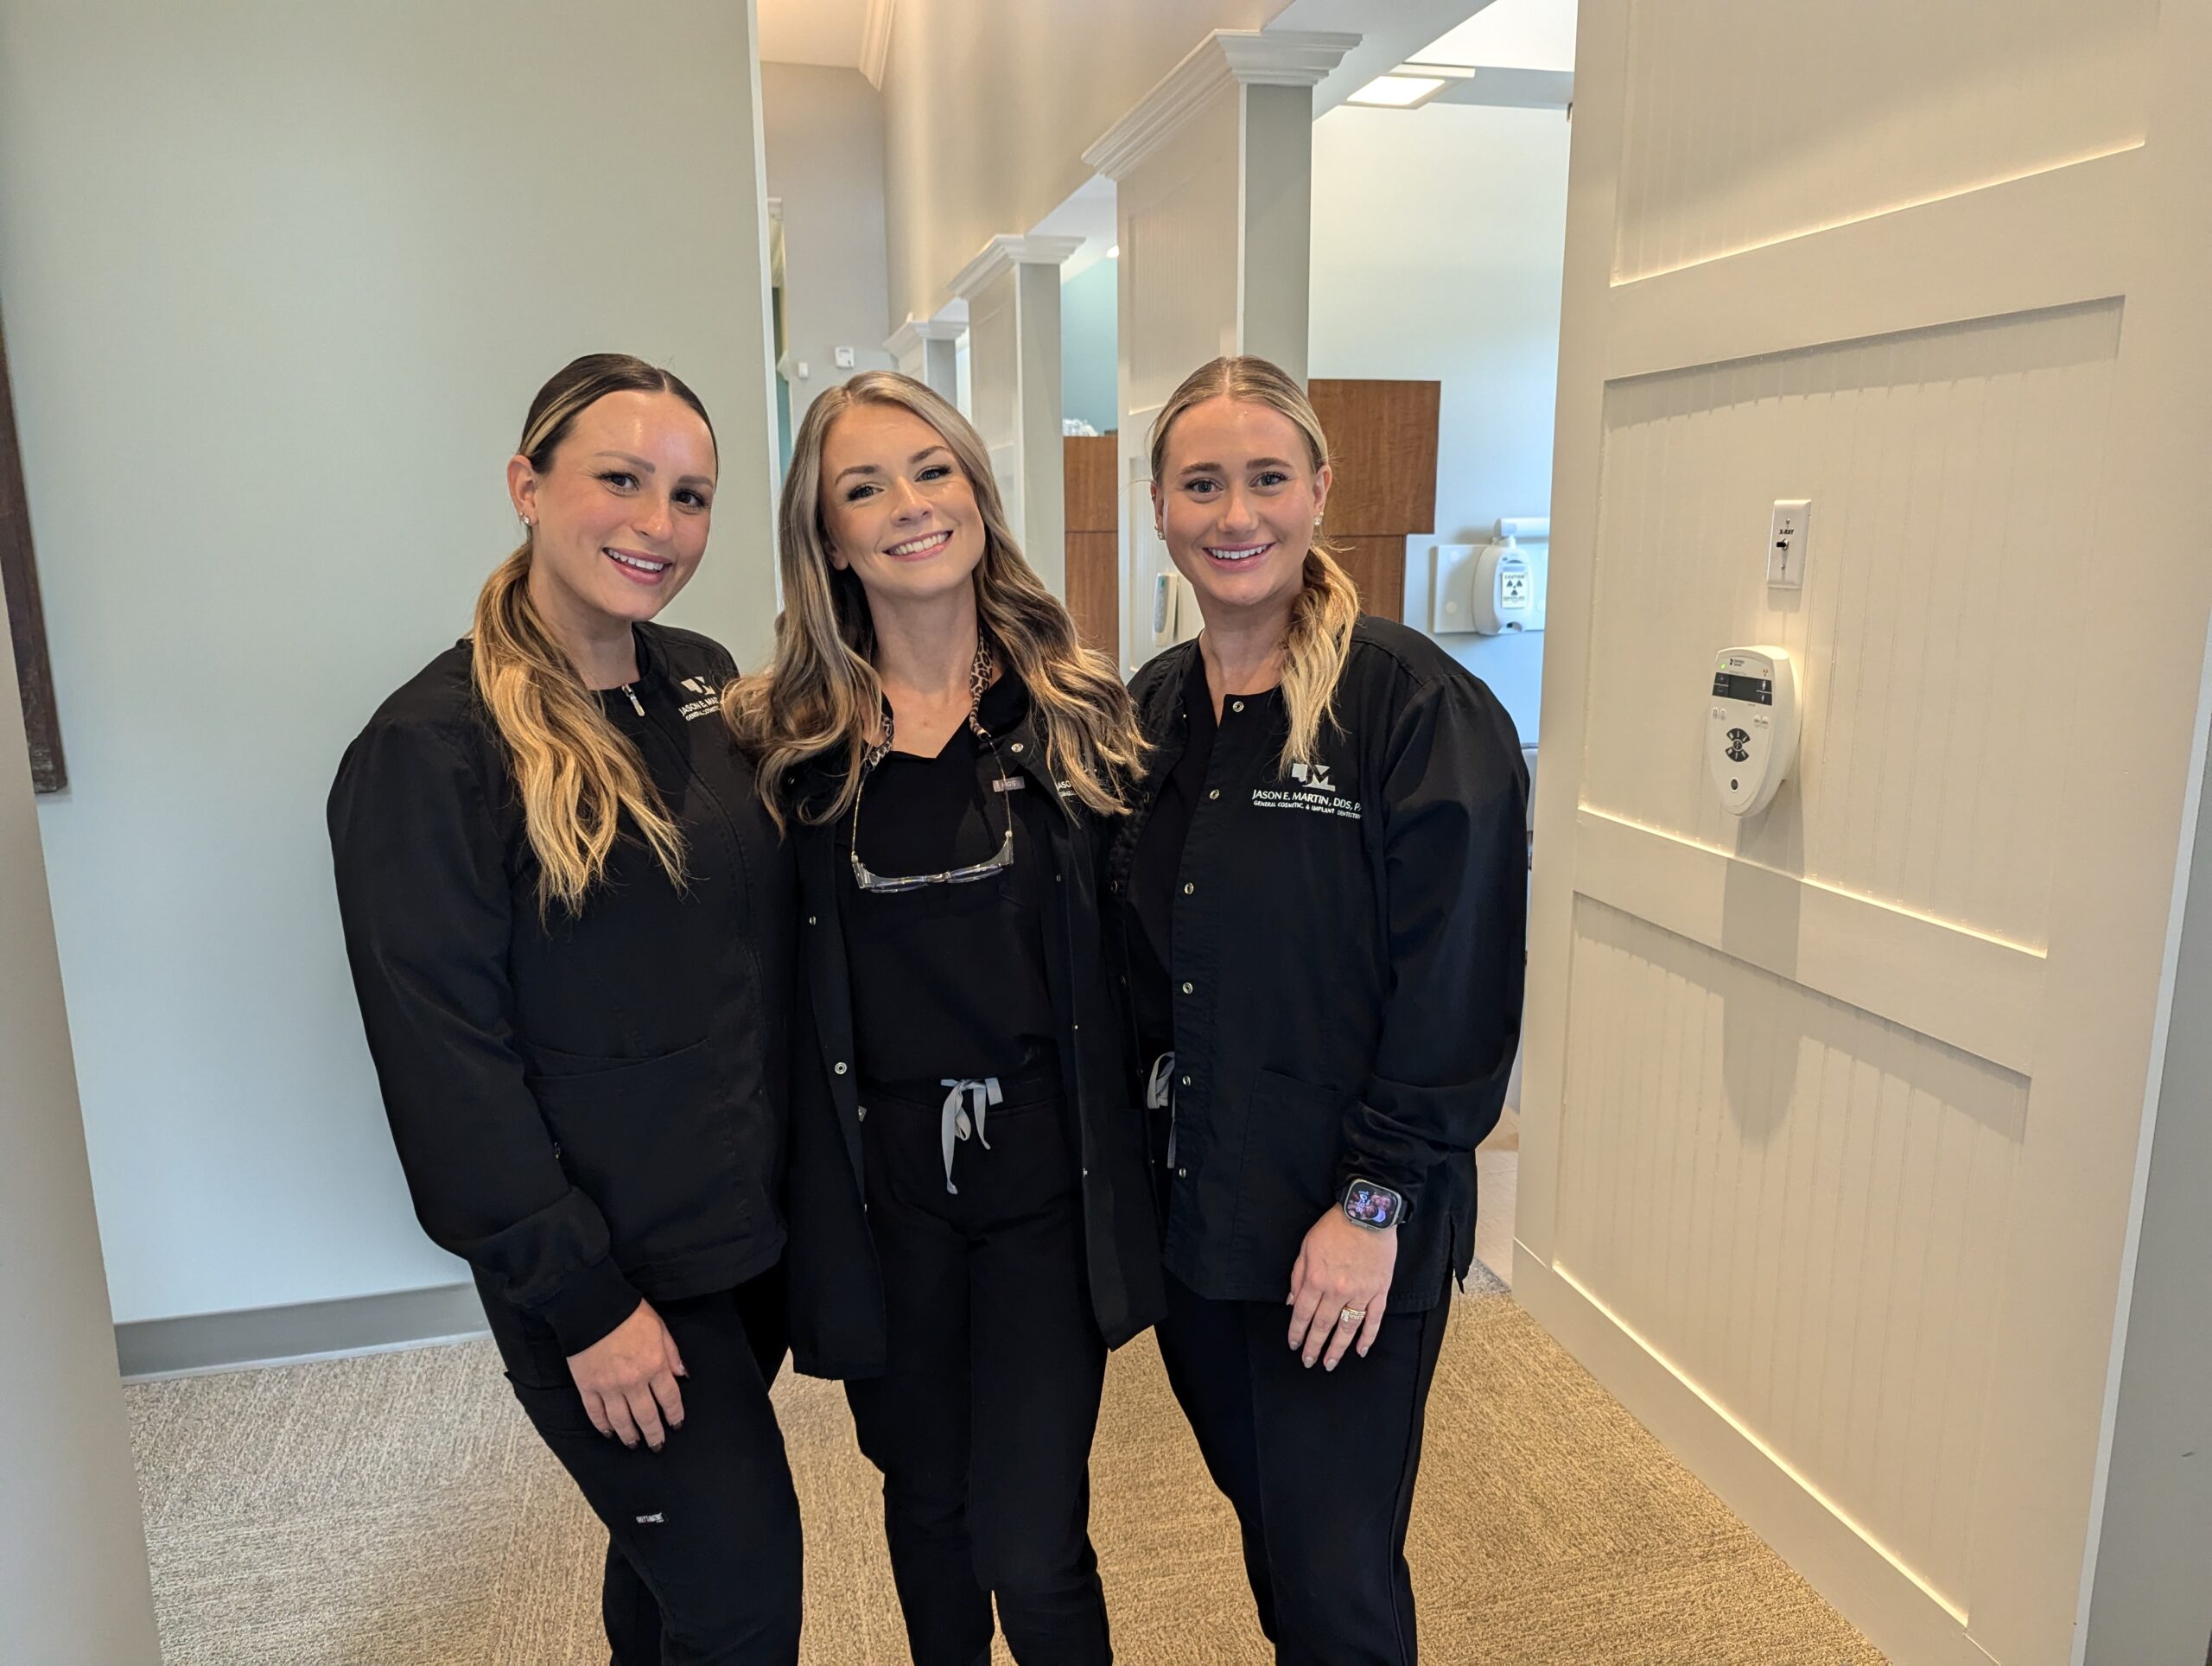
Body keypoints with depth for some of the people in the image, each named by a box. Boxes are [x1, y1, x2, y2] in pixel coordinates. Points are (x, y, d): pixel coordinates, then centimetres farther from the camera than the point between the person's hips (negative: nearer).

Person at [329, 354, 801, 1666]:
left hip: (755, 1230, 6)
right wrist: (583, 1301, -15)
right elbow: (445, 1057, -17)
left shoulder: (707, 686, 3)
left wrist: (804, 1171, 5)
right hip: (607, 1269, -6)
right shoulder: (433, 746, -16)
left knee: (674, 1547, 24)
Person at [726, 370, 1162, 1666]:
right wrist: (796, 1198, 0)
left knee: (1033, 1547, 1)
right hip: (878, 1181, 1)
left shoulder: (1081, 710, -3)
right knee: (928, 1506, 20)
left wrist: (1131, 1153, -1)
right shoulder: (785, 739, -4)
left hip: (1047, 1171, -1)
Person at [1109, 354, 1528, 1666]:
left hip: (1350, 1234, -6)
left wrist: (1377, 1202, -16)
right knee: (1262, 1515, 24)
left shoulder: (1420, 707, -15)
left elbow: (1459, 981, -16)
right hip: (1191, 1209, 6)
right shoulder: (1152, 709, 5)